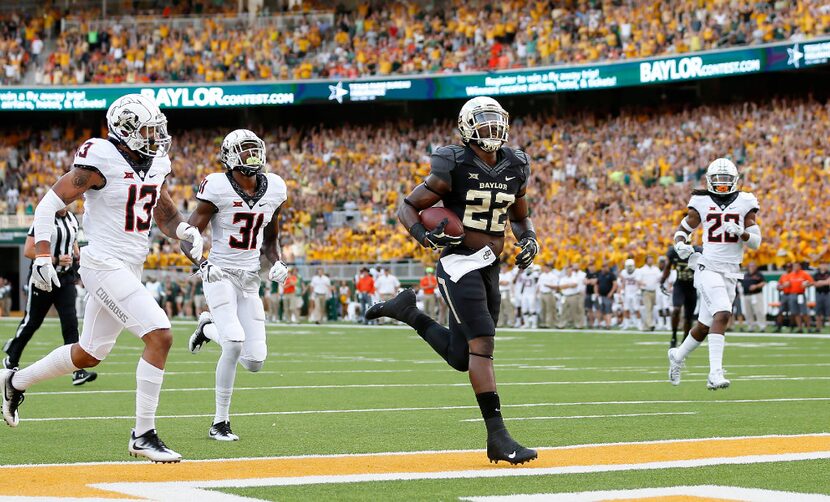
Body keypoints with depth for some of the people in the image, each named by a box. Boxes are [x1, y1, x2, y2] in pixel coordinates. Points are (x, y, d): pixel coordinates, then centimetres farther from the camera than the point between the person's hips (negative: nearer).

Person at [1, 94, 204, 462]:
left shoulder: (155, 165, 9)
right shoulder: (102, 162, -16)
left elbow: (164, 216, 21)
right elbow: (51, 202, -12)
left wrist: (186, 232, 0)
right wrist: (42, 255, -18)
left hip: (129, 270, 9)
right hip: (105, 266, -9)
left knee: (89, 354, 19)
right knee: (160, 337, -18)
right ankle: (143, 435, -11)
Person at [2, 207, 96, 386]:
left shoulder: (73, 219, 8)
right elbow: (28, 251, -17)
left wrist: (78, 257, 4)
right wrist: (56, 259, -21)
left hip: (65, 278, 5)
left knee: (70, 322, -8)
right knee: (31, 322, 9)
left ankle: (78, 371, -14)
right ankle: (11, 360, 33)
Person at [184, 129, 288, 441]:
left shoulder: (274, 188, 4)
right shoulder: (217, 188, -12)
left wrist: (277, 263, -2)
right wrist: (201, 264, -27)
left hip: (250, 279, 5)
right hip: (221, 275, -5)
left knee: (255, 363, -2)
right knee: (235, 343, -24)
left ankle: (209, 328, 31)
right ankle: (220, 423, -8)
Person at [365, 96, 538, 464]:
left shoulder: (515, 168, 8)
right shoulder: (454, 168, -9)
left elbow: (520, 218, 23)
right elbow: (407, 207, -2)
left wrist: (528, 240, 2)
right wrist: (423, 235, -22)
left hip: (490, 268, 7)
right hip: (459, 264, -7)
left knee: (461, 358, 9)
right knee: (482, 344, -17)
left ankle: (407, 312, 30)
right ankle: (498, 437, -17)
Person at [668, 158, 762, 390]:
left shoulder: (745, 202, 5)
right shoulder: (702, 202, 2)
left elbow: (756, 241, 3)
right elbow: (683, 229, 12)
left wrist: (740, 232, -17)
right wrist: (681, 245, -10)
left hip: (731, 273, 4)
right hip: (708, 268, -4)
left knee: (705, 326, 13)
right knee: (722, 314, -25)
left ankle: (678, 356, 40)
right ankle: (715, 375, -28)